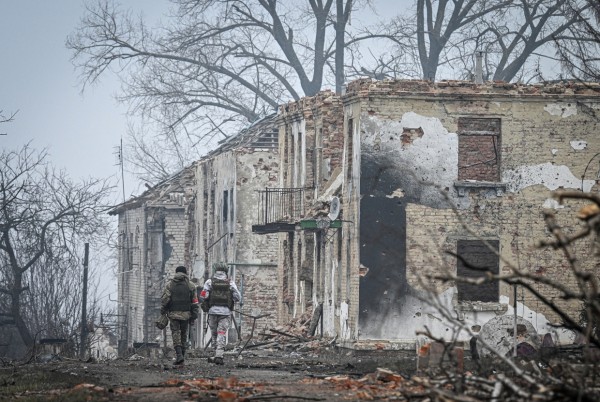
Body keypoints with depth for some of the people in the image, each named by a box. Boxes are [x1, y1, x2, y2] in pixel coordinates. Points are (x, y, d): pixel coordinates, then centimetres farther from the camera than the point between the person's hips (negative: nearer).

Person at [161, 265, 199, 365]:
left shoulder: (170, 285, 0)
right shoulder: (190, 286, 4)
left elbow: (164, 300, -4)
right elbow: (194, 302, 3)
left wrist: (163, 312, 6)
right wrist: (193, 316, 8)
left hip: (173, 313, -1)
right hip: (186, 314, 1)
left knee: (176, 334, -2)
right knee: (184, 334, 13)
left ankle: (179, 355, -18)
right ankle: (182, 355, 15)